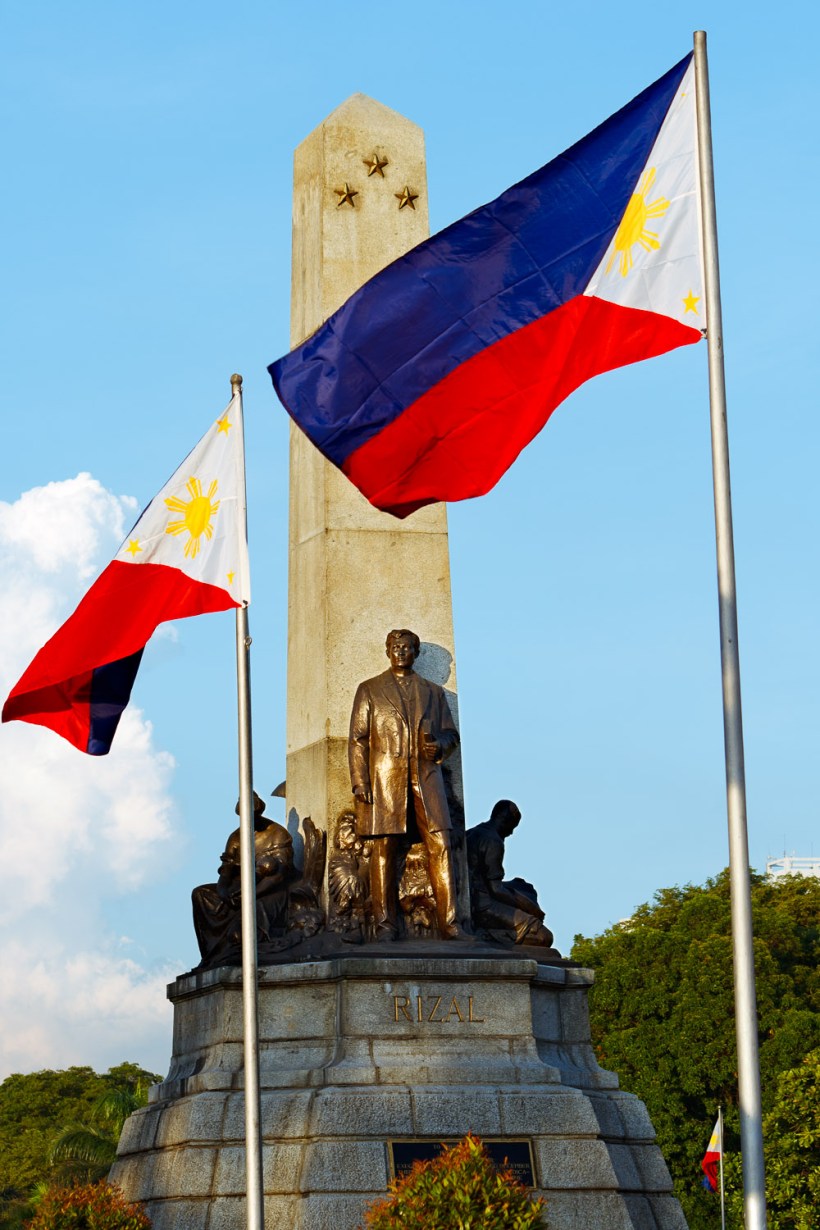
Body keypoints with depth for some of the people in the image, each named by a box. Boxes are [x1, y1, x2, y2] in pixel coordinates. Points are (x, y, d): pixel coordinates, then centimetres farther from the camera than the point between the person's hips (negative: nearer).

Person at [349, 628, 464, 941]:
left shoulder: (434, 692, 19)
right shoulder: (369, 690, 13)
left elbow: (451, 734, 19)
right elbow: (357, 739, 6)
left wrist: (440, 744, -6)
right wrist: (359, 783, -5)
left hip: (426, 778, 1)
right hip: (385, 780, -1)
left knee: (440, 846, -8)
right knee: (383, 848, -5)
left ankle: (449, 922, -8)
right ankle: (385, 923, -2)